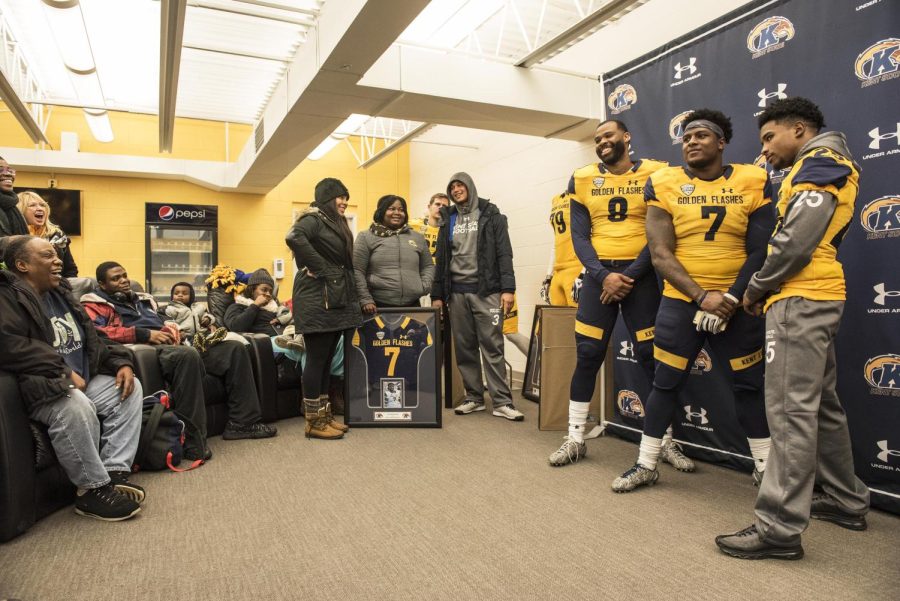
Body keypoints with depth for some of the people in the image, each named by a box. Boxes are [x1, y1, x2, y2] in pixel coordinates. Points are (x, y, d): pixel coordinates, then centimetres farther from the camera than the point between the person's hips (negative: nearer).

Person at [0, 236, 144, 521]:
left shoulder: (61, 293, 17)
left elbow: (92, 340, 20)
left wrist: (120, 362, 2)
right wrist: (63, 372, -25)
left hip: (84, 380, 9)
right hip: (40, 388, -9)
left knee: (130, 387, -5)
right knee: (76, 405, -37)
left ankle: (115, 472, -9)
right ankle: (93, 489, -20)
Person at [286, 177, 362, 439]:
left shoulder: (336, 224, 21)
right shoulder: (314, 218, -7)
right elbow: (294, 237, -28)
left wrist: (352, 296, 10)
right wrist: (319, 268, -21)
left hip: (336, 299, 9)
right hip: (318, 299, -9)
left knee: (327, 359, 12)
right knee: (316, 358, -4)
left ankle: (324, 415, 20)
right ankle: (314, 421, 3)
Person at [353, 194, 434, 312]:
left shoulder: (417, 238, 15)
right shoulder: (366, 237, 3)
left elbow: (428, 266, 20)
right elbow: (357, 272, -1)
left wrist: (425, 287, 2)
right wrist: (365, 300, -10)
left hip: (412, 305, 4)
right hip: (378, 306, -3)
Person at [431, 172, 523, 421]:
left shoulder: (490, 214, 5)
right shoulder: (448, 219, 15)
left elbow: (504, 253, -2)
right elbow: (441, 259, 14)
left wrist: (508, 288, -13)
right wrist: (437, 294, 8)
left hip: (486, 290, -4)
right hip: (457, 292, 4)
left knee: (492, 346, -5)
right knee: (464, 347, 5)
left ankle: (502, 402, -1)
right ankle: (474, 397, 14)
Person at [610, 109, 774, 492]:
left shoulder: (753, 182, 0)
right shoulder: (664, 184, -3)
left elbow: (759, 251, -2)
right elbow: (660, 255, -9)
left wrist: (730, 299, -13)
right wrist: (703, 296, -18)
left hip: (735, 303, 1)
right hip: (680, 301, -1)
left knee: (750, 384, 10)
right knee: (665, 383, 5)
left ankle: (765, 467, 29)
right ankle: (646, 465, 19)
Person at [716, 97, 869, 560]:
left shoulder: (819, 161, -5)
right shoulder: (823, 168, 25)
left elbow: (797, 241, -17)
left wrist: (755, 288, -7)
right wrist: (767, 288, 11)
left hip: (800, 298, -11)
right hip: (816, 297, 11)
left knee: (791, 410, -12)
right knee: (820, 404, 16)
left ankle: (780, 527, -9)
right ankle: (846, 501, 28)